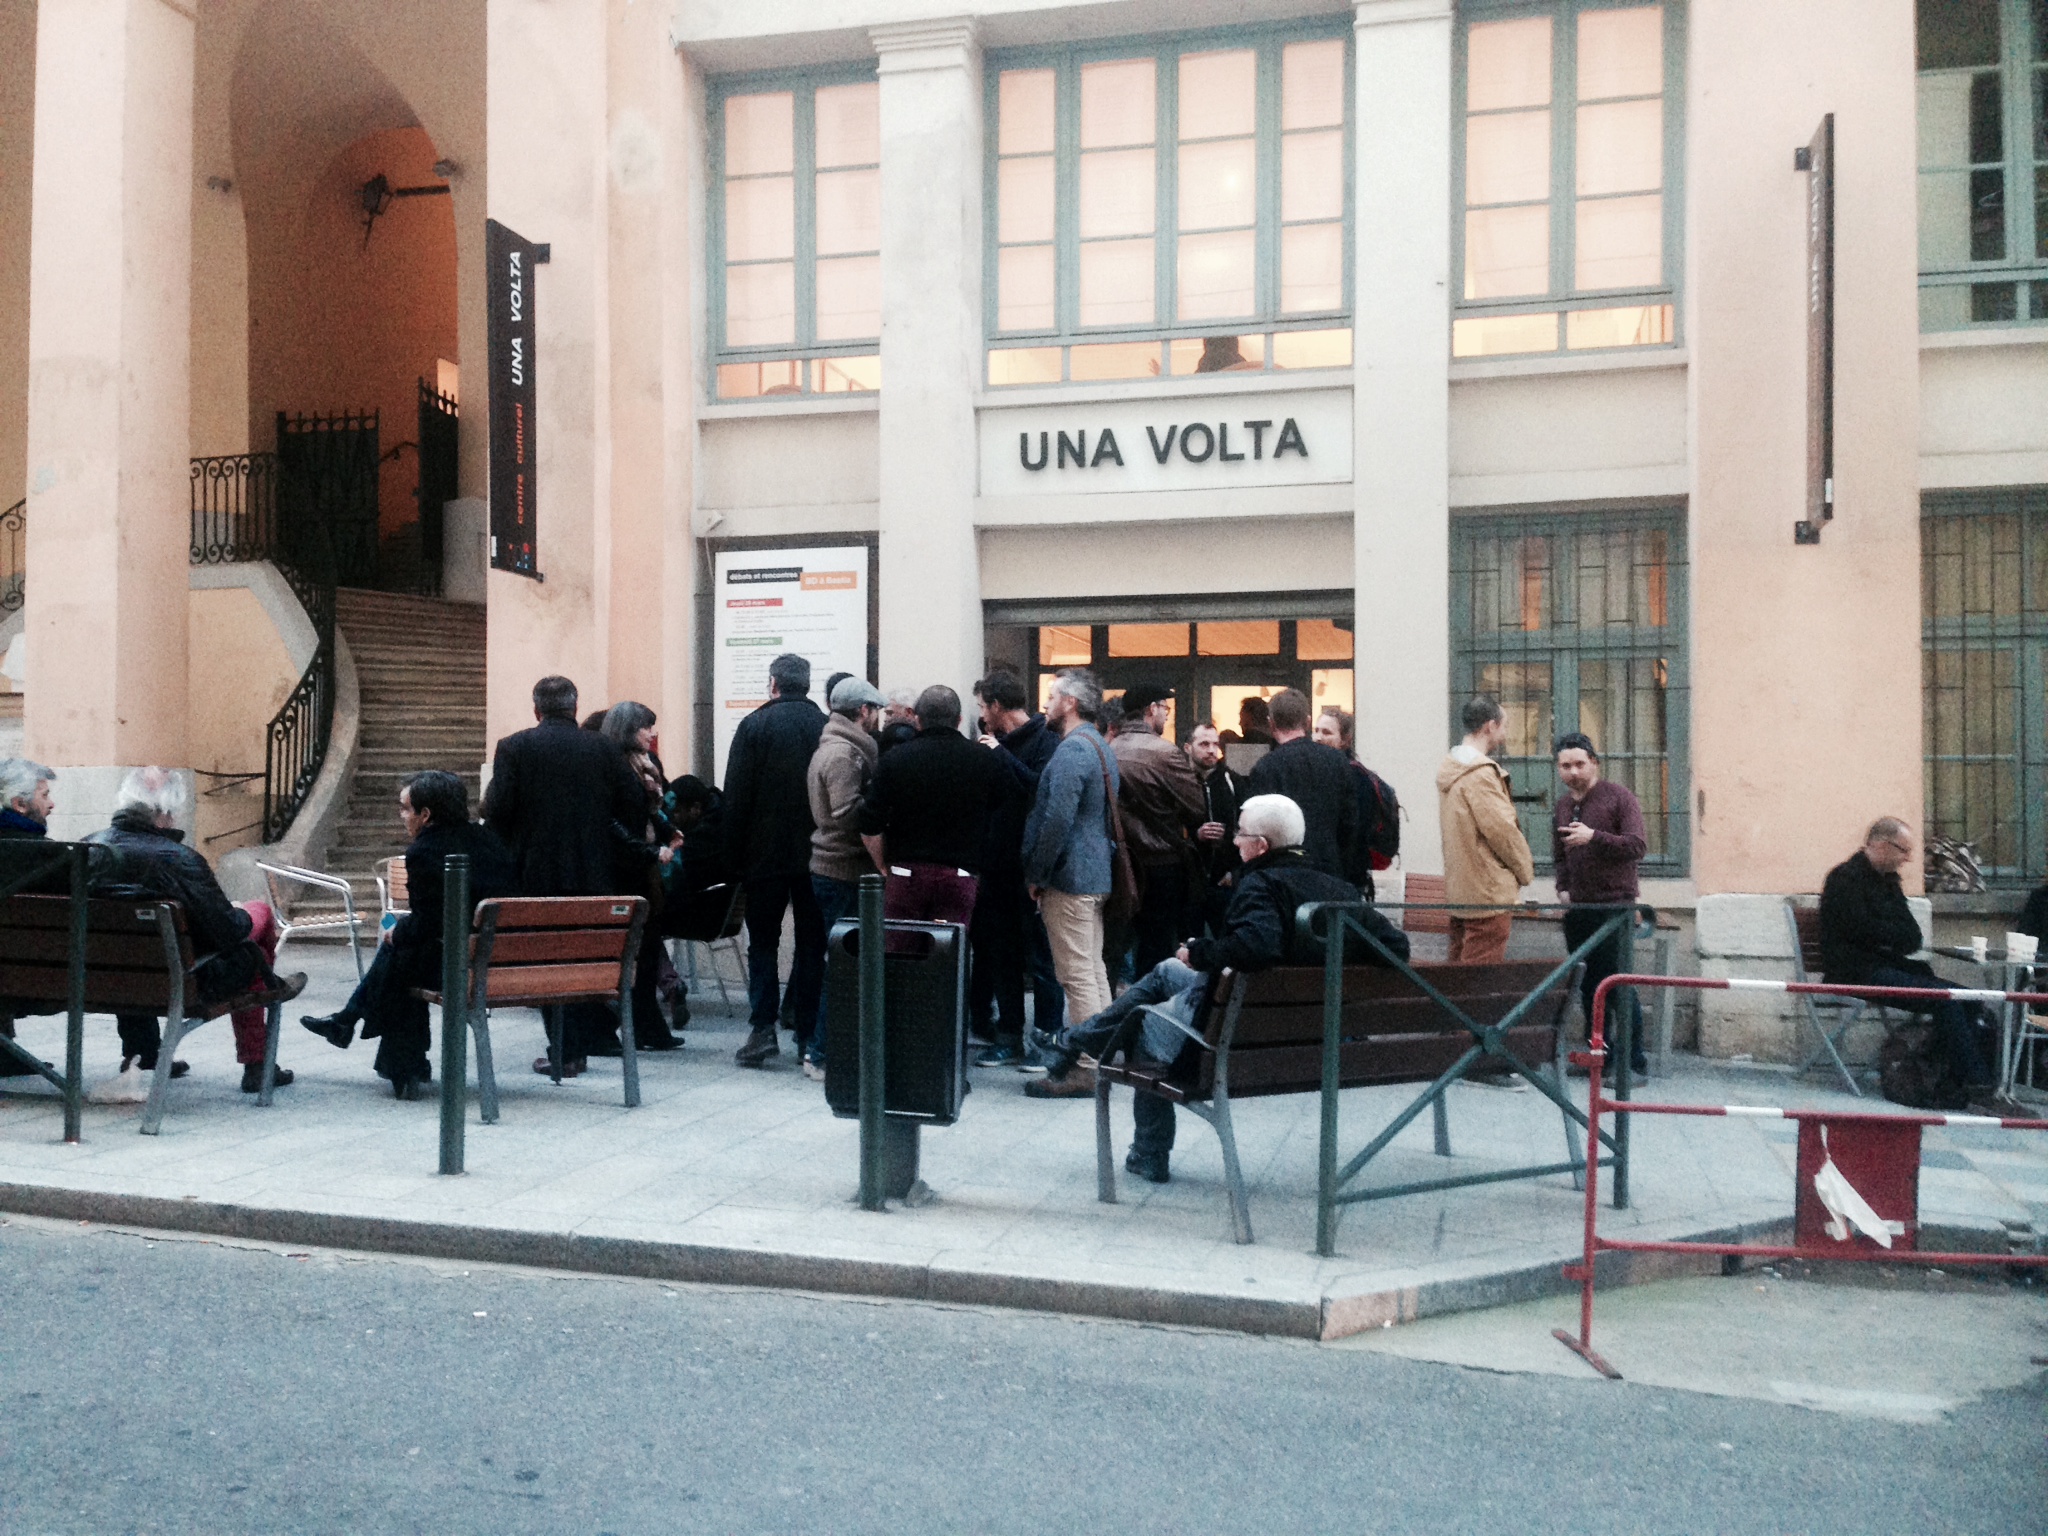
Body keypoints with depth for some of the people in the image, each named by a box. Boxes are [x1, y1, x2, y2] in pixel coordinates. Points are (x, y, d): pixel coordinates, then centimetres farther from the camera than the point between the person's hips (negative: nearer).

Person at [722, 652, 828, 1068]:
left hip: (766, 855, -2)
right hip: (817, 855, 2)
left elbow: (736, 797, -5)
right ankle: (808, 1035, 8)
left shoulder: (754, 726, -4)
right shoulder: (828, 726, 1)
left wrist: (734, 853, 0)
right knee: (812, 944, 7)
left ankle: (763, 1029, -3)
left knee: (763, 942, 6)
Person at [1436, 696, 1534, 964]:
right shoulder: (1481, 774, -17)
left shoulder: (1449, 769, 13)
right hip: (1488, 891, -10)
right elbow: (1501, 830, -17)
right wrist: (1526, 869, -1)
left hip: (1459, 889, 10)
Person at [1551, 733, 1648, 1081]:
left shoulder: (1618, 796, -4)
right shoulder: (1562, 805, 16)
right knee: (1589, 987, 8)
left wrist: (1595, 836, -26)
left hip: (1614, 905, -6)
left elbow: (1637, 846, -15)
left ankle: (1636, 1061, -6)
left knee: (1619, 986, -11)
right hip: (1577, 909, 6)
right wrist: (1562, 888, 13)